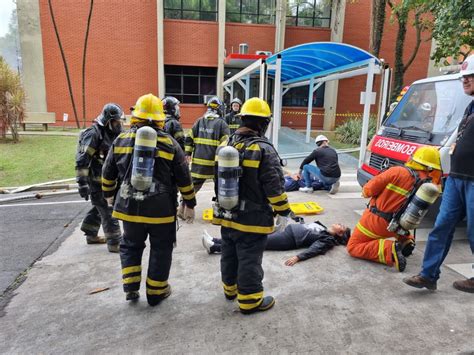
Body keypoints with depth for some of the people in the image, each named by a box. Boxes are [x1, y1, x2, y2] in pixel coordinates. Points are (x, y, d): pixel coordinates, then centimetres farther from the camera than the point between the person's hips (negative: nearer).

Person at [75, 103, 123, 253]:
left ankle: (91, 235, 37)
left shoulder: (110, 134, 10)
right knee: (108, 210, -6)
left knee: (99, 207, 21)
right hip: (96, 180, -9)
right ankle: (115, 243, 2)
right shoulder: (93, 134, -17)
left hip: (105, 179, 9)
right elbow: (82, 160, -22)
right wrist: (82, 183, -26)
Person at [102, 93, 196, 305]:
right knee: (160, 249, 14)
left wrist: (109, 195, 27)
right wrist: (190, 204, 9)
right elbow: (184, 179, -2)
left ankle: (131, 288, 22)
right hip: (161, 209, -2)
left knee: (130, 245, 24)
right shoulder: (170, 143, -4)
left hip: (130, 207, 2)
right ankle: (155, 293, 25)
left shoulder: (121, 140, 1)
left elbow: (108, 174, 10)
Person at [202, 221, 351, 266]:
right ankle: (215, 241, -3)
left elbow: (314, 249, -20)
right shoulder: (322, 227, 22)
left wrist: (298, 257, -34)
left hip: (288, 239, -8)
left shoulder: (328, 239, -4)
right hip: (287, 230, 8)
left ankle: (215, 247, -16)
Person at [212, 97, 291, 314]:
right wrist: (283, 212, -7)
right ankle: (249, 301, 21)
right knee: (249, 260, 6)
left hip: (226, 215, 7)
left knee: (229, 254, 22)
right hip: (251, 219, -7)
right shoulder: (264, 149, -19)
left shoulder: (225, 145, 3)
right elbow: (274, 187, -19)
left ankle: (231, 288, 41)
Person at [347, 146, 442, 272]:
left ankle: (389, 250, -15)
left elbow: (368, 190, -15)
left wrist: (365, 192, 6)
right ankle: (406, 240, 16)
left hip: (376, 221, -6)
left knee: (353, 248, 3)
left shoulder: (398, 172, -21)